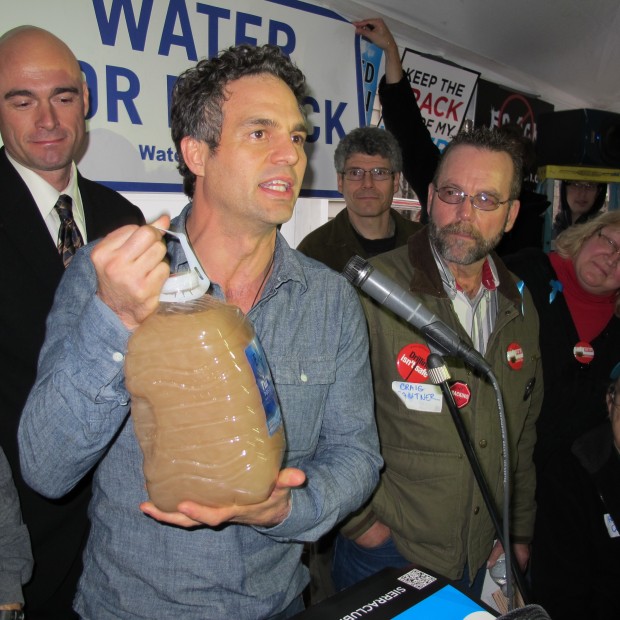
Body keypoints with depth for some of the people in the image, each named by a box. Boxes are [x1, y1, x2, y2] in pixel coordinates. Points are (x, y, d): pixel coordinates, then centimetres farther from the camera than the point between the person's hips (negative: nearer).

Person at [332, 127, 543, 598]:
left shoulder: (519, 305, 2)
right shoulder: (372, 289, -20)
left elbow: (524, 430, 10)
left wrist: (520, 532, 11)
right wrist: (359, 520, -14)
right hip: (383, 552, -5)